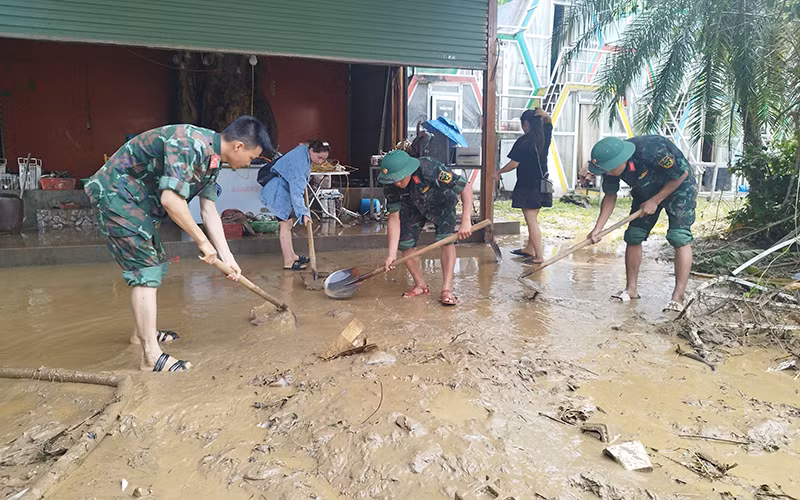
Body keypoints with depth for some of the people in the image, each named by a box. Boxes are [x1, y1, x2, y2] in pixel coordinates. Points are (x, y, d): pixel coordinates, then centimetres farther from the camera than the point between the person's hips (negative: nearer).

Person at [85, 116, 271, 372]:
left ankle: (142, 332, 34)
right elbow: (171, 199, -34)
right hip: (116, 193, -10)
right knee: (145, 270, -12)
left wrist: (228, 258, 1)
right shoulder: (189, 144, -27)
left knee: (155, 264, 18)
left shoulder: (212, 160, 4)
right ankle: (151, 357, -8)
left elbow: (209, 211, 6)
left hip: (138, 201, 10)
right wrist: (202, 241, -23)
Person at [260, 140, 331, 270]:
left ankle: (292, 256, 27)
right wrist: (303, 213, -35)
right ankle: (288, 263, 0)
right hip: (278, 192, -10)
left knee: (288, 224, 16)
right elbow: (296, 190, -34)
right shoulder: (300, 161, -29)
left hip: (283, 190, 10)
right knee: (286, 225, -6)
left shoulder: (304, 152, 1)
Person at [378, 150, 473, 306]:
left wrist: (466, 220, -43)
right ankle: (421, 285, 12)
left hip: (441, 204, -3)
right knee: (404, 243, -8)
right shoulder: (390, 186, -28)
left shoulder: (429, 169, -42)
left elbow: (466, 188, -36)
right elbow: (394, 218, -22)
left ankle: (447, 289, -20)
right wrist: (392, 254, -27)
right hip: (413, 208, 4)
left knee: (446, 238, -25)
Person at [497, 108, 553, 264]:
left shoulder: (523, 141, -15)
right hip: (542, 184, 8)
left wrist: (499, 172, 0)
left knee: (531, 220, -4)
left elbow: (514, 163, -15)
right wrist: (544, 114, 1)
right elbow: (549, 121, 24)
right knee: (533, 218, 20)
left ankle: (539, 256, -4)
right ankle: (529, 248, 33)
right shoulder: (545, 136, 5)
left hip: (527, 186, -8)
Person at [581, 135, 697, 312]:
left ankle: (678, 297, -16)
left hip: (678, 187, -6)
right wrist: (598, 228, -15)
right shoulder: (611, 163, -21)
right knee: (633, 236, -2)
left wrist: (655, 201, -21)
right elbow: (610, 196, -7)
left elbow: (682, 174, -24)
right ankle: (631, 289, 8)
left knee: (680, 237, -17)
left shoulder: (652, 150, -39)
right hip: (646, 191, 6)